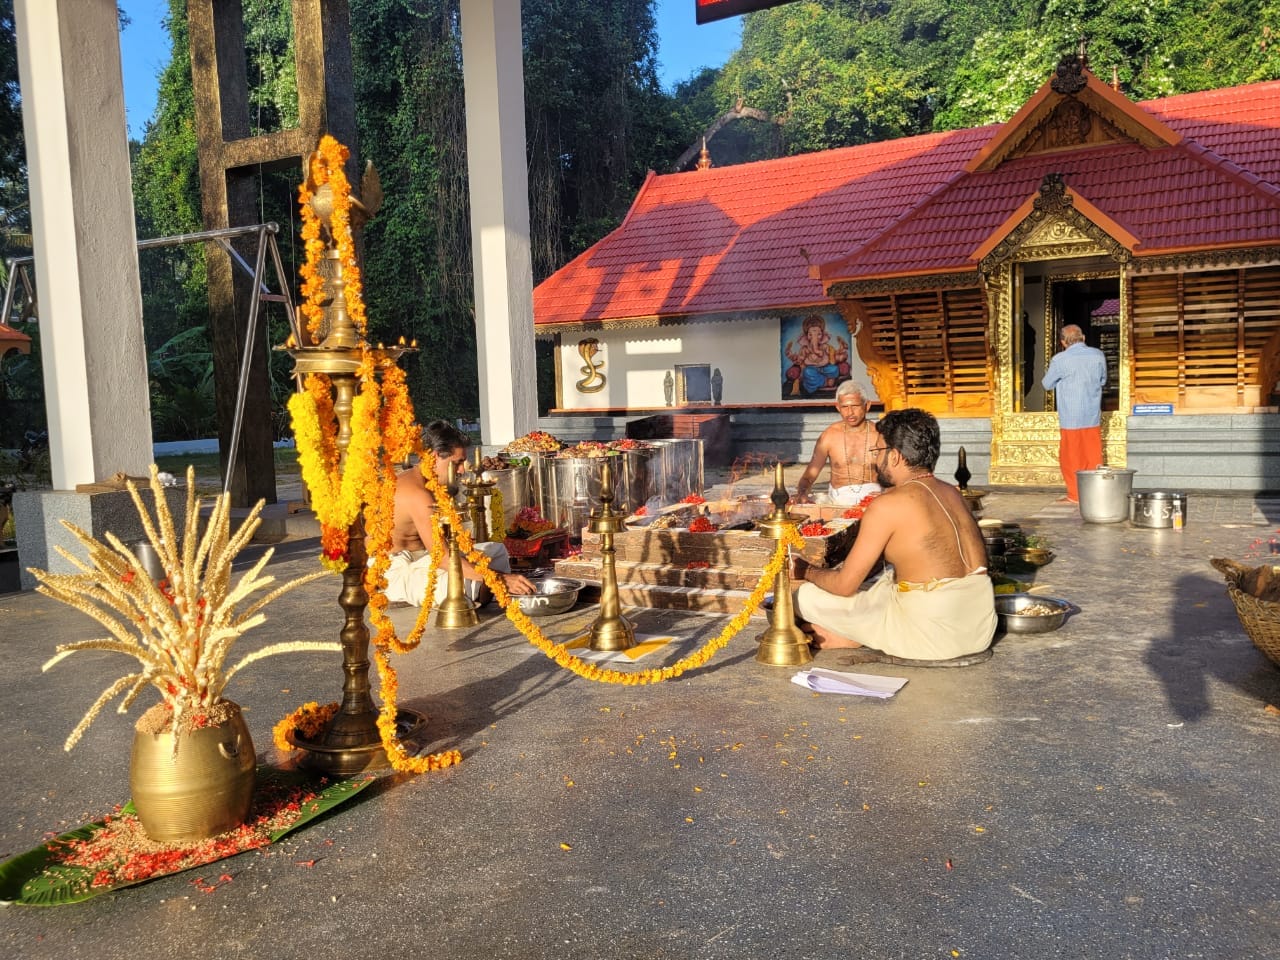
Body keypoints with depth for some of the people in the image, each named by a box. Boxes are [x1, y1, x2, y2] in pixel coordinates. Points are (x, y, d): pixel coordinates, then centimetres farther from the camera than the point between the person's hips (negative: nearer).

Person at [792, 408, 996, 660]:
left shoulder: (888, 504, -13)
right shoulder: (951, 492, 9)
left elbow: (845, 585, -8)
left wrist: (806, 571, 13)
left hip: (933, 634, -8)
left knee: (807, 596, -1)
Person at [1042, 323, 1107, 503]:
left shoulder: (1060, 360, -13)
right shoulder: (1098, 355, -1)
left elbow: (1048, 384, 1)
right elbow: (1103, 381, 14)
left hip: (1070, 418, -4)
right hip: (1093, 415, 4)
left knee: (1071, 457, 6)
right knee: (1093, 455, 11)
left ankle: (1075, 494, 9)